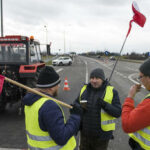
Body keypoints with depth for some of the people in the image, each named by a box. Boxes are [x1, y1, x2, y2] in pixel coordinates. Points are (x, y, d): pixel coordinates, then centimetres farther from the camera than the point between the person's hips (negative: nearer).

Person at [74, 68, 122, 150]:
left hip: (101, 135, -3)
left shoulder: (112, 92, -10)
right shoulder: (85, 89, 1)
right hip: (85, 132, 3)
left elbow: (117, 112, -13)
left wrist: (104, 105, -29)